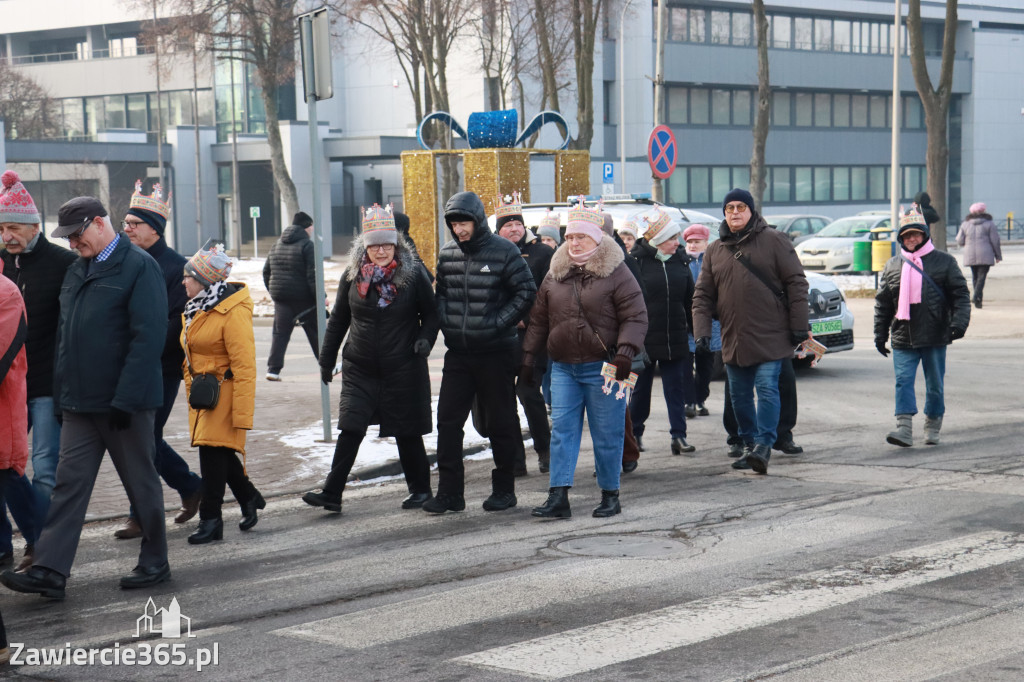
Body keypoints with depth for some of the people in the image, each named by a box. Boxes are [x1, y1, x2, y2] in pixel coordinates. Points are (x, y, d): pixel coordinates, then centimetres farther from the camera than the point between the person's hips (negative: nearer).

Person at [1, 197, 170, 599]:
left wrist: (125, 399, -20)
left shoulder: (139, 267, -10)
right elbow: (65, 335, 17)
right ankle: (49, 572, 2)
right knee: (70, 482, 2)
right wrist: (62, 393, 11)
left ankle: (155, 563, 20)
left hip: (124, 403, -7)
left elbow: (148, 337, -17)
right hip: (80, 401, 7)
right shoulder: (77, 270, 14)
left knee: (141, 483, 6)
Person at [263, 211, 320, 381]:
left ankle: (273, 369, -6)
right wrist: (320, 296, -13)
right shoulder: (307, 245, -9)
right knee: (316, 332, 7)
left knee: (280, 332, 4)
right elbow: (313, 274, -16)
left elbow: (266, 272, 17)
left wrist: (273, 292, 26)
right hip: (304, 298, -5)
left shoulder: (276, 246, 12)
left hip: (281, 297, 5)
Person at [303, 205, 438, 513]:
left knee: (407, 433, 6)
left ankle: (420, 489, 22)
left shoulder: (413, 273, -4)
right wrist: (327, 359, 15)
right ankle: (332, 493, 1)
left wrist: (426, 338, -15)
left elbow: (430, 313, 4)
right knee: (350, 430, -3)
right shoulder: (353, 276, 3)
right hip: (360, 369, 2)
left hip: (403, 370, -2)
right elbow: (338, 320, 12)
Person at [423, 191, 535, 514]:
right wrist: (446, 321, 3)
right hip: (457, 352, 4)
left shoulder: (504, 251, -8)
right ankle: (449, 492, 6)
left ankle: (504, 488, 18)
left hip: (496, 352, -4)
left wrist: (498, 323, -13)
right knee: (448, 420, 0)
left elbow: (527, 292, -7)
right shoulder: (447, 254, 7)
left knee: (501, 423, 6)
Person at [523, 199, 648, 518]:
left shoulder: (616, 273, -3)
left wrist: (625, 351, -19)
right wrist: (528, 357, 11)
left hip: (602, 367, -4)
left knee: (607, 434, 3)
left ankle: (610, 495, 16)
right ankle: (558, 498, -1)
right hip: (563, 367, 4)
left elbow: (635, 317, -7)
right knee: (561, 430, -1)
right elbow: (538, 320, 16)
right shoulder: (555, 275, 11)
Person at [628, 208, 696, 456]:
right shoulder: (636, 261, -7)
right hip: (644, 339, -3)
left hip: (675, 339, 3)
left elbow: (690, 300, 13)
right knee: (641, 388, 9)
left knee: (676, 388, 3)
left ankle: (678, 435, 5)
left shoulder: (679, 262, 7)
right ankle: (634, 433, 22)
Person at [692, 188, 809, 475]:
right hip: (733, 340, 5)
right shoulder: (714, 251, 11)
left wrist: (799, 327, -8)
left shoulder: (774, 241, -1)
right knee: (739, 396, 10)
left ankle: (764, 445, -10)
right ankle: (751, 445, 21)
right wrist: (702, 331, -1)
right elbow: (702, 296, 11)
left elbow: (796, 284, -3)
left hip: (770, 338, -5)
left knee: (767, 389, -12)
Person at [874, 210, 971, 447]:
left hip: (935, 338, -1)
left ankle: (932, 427, 21)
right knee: (903, 381, -9)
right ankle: (904, 429, -14)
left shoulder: (944, 261, 4)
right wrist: (880, 334, 11)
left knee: (935, 385, 7)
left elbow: (960, 294, 2)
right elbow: (882, 303, 15)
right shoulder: (892, 266, 10)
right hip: (903, 339, 1)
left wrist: (959, 321, -13)